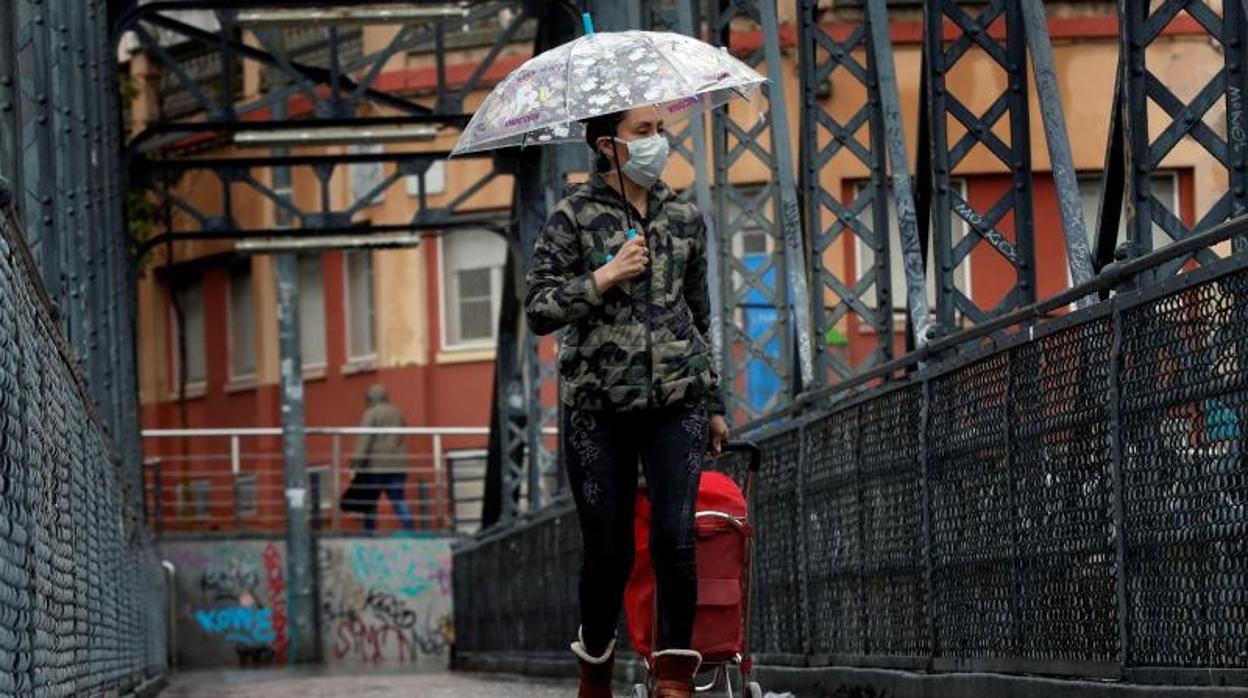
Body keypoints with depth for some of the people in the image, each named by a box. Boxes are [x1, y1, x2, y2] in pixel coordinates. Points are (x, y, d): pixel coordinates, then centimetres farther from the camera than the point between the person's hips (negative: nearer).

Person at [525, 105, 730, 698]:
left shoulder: (685, 218, 11)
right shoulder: (575, 216, 0)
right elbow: (539, 310, -4)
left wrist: (713, 402, 20)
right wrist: (604, 277, -15)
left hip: (677, 402, 2)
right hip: (597, 408, -2)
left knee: (675, 538, -13)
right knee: (609, 552, 1)